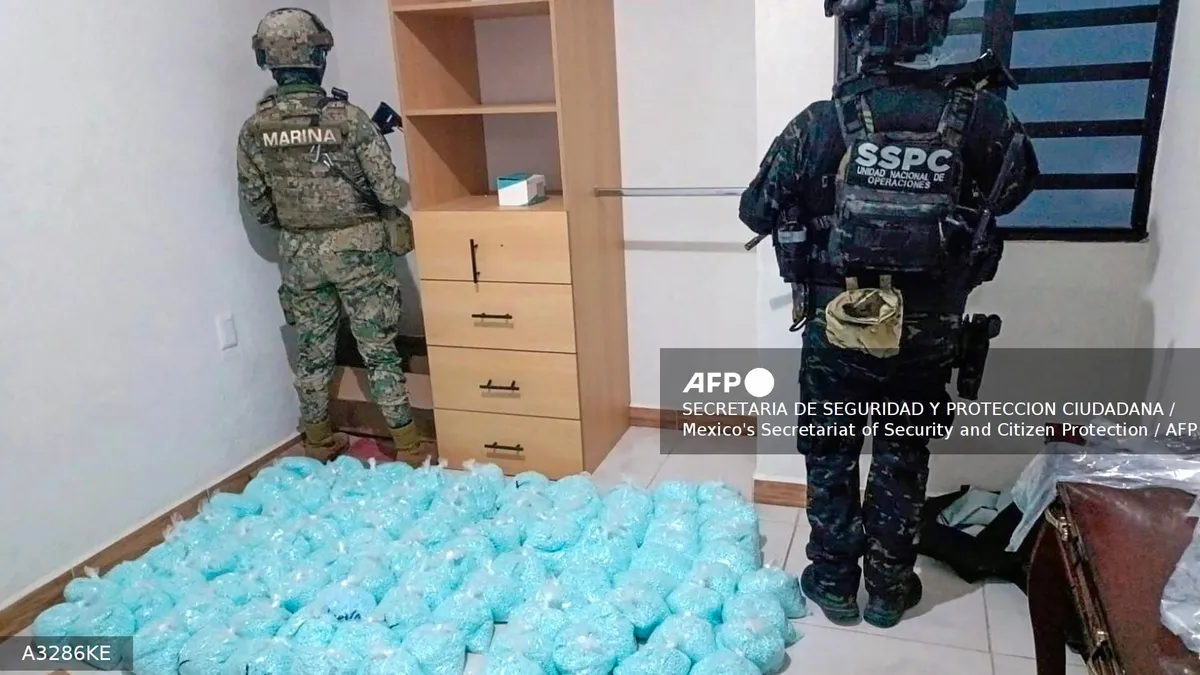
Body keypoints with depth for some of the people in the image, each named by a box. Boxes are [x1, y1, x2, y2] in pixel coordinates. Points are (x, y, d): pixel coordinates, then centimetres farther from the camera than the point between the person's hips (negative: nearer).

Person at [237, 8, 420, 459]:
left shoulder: (254, 130, -4)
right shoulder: (349, 118, -16)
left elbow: (256, 203, 4)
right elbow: (389, 191, -15)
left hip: (298, 253, 3)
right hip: (357, 248, -3)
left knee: (312, 350, 15)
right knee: (379, 349, 4)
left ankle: (318, 443, 28)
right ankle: (407, 446, 12)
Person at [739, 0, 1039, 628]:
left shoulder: (821, 123, -14)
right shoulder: (981, 118, -9)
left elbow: (758, 212, -4)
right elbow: (1015, 186, 10)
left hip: (837, 328, -1)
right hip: (927, 333, 2)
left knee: (830, 457, 15)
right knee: (903, 460, 17)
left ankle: (833, 583, 28)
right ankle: (888, 590, 31)